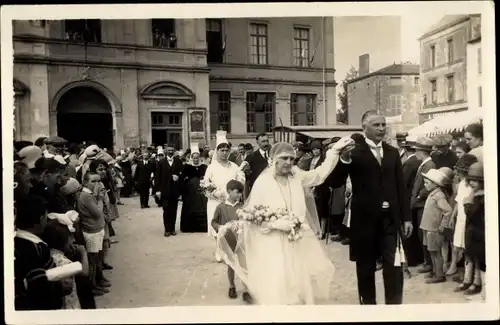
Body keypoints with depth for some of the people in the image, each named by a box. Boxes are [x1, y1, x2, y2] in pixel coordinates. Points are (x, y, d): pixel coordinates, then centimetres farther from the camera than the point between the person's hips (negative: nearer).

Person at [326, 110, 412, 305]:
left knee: (394, 267, 2)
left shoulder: (392, 153, 8)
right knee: (366, 267, 11)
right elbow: (334, 182, -11)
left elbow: (400, 187, 11)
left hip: (390, 218, 3)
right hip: (365, 218, -3)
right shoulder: (354, 152, -6)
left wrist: (407, 217, 8)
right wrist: (344, 159, -27)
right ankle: (368, 303, 27)